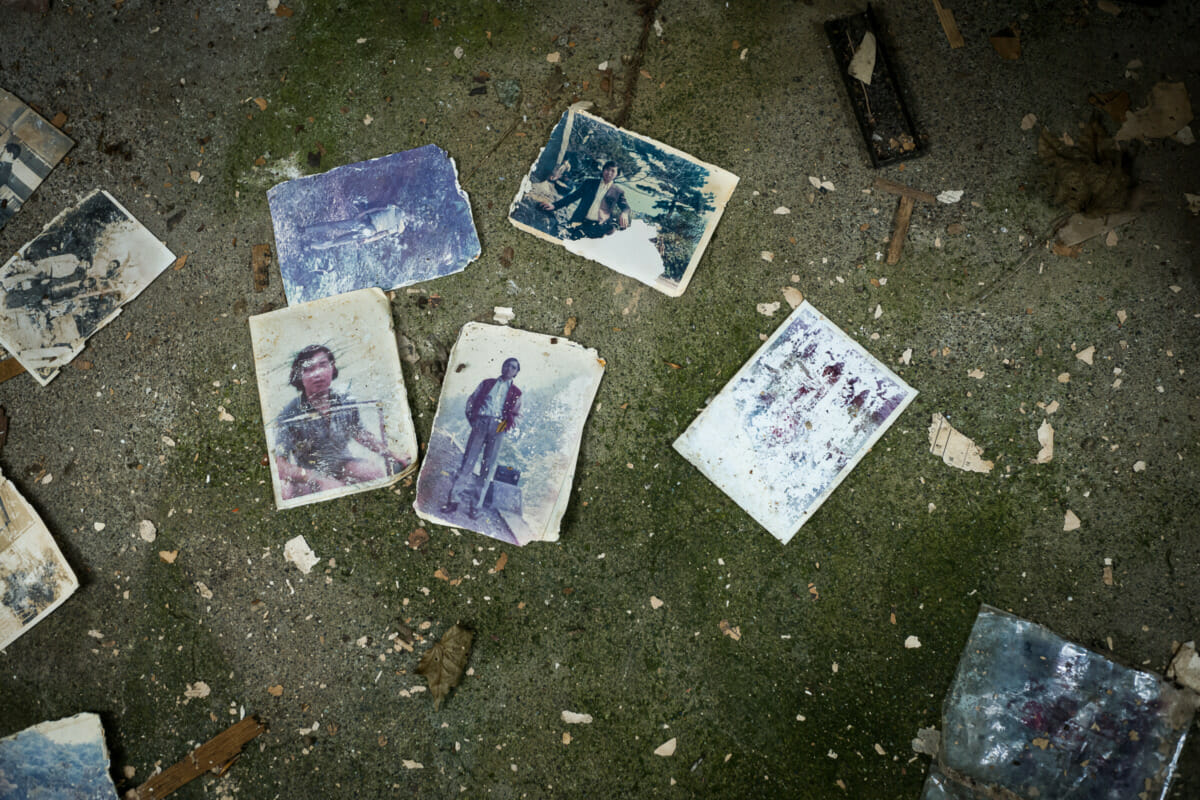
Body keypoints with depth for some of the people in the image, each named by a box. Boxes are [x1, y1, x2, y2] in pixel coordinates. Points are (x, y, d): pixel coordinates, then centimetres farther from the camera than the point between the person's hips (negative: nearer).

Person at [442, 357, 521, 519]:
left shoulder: (515, 392, 17)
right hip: (480, 423, -1)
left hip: (497, 427, 1)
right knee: (468, 461, -9)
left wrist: (509, 422, -5)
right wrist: (470, 415, 5)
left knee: (488, 466, -3)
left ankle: (477, 505, -1)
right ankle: (450, 497, -3)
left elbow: (515, 413, 13)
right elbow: (471, 399, 17)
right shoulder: (487, 383, 18)